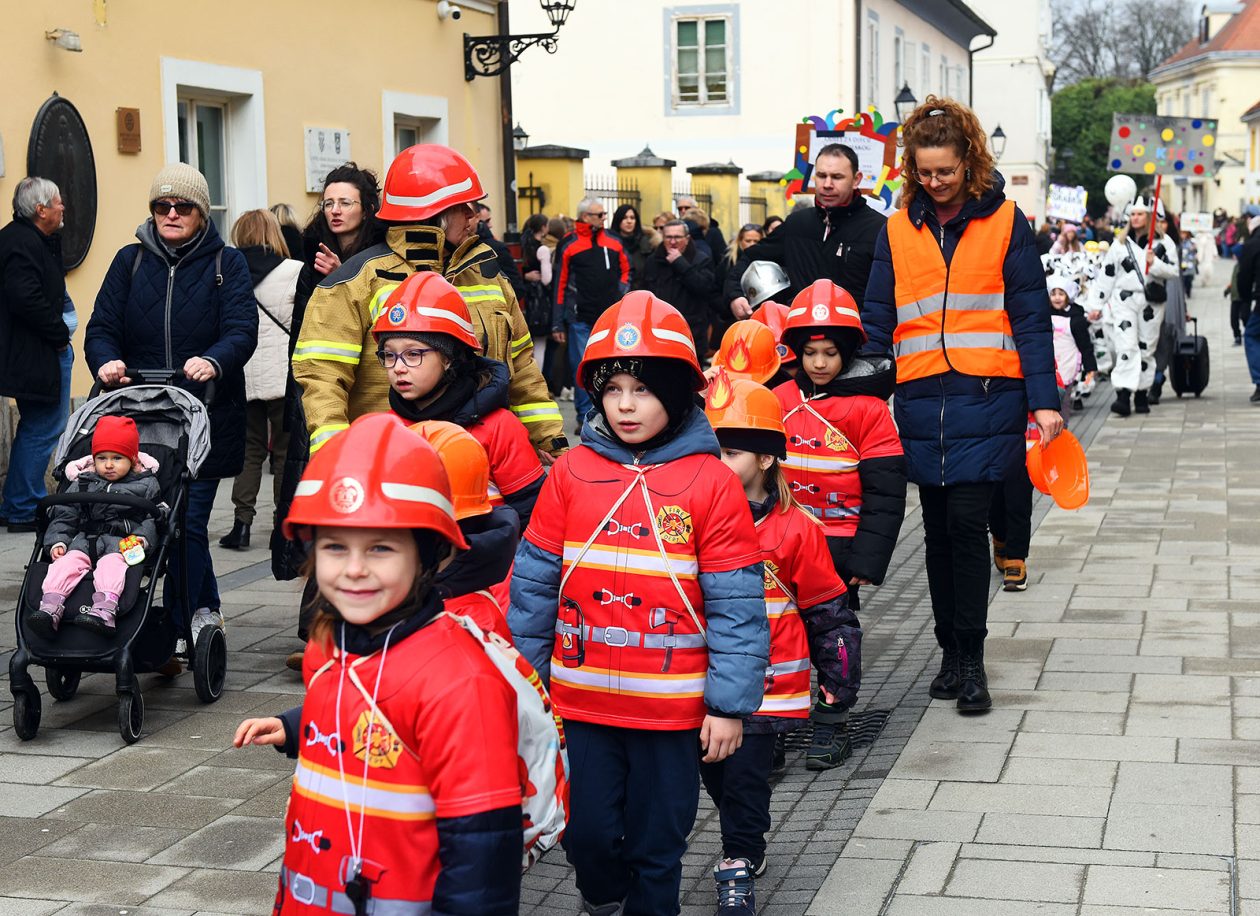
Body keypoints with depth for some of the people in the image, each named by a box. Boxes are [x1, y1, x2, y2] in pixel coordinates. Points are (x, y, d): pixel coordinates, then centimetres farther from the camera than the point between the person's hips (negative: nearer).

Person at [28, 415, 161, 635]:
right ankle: (50, 607, -45)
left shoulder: (145, 485, 14)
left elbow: (154, 516, 8)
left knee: (111, 562, -35)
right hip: (84, 538, 3)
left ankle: (104, 610, -59)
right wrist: (57, 541, 1)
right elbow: (64, 516, 18)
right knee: (68, 560, -28)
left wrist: (143, 537, -12)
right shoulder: (82, 485, 21)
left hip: (124, 541, -3)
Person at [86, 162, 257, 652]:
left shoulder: (227, 264, 4)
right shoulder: (131, 261, 12)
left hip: (206, 418, -3)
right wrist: (106, 361, -17)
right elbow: (102, 327, 6)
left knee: (187, 520, -7)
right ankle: (206, 610, 24)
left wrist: (213, 362, -30)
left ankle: (178, 628, 1)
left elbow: (242, 331, -9)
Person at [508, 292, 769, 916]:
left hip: (672, 706, -2)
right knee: (587, 831, 9)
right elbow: (534, 583, 5)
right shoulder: (571, 473, -1)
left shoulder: (711, 483, -8)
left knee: (657, 844, 9)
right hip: (580, 699, 2)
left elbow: (736, 604, -6)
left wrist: (730, 704, -7)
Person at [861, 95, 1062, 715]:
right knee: (939, 528, 8)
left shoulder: (1004, 221, 2)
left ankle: (970, 659, 1)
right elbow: (878, 322, 11)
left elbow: (1031, 317, 0)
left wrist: (1044, 401, -7)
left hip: (986, 399, -3)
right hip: (922, 402, 3)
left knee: (967, 521, -9)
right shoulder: (899, 229, 10)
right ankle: (951, 652, 19)